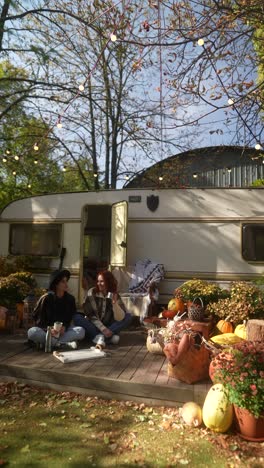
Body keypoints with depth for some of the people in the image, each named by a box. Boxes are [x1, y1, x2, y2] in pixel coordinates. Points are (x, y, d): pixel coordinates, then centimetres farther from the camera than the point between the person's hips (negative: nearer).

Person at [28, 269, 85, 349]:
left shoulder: (70, 299, 0)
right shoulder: (46, 298, -7)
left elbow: (71, 317, 7)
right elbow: (38, 318, -5)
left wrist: (64, 327, -15)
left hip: (63, 330, 2)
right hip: (46, 329, -2)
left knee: (81, 331, -25)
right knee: (32, 332, -33)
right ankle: (64, 344, -29)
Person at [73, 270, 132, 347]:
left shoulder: (115, 296, -5)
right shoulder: (92, 292, -8)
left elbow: (119, 318, -16)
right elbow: (90, 315, -14)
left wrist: (115, 303, -31)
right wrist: (103, 329, -23)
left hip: (108, 327, 1)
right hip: (94, 327, -1)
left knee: (128, 316, -17)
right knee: (77, 317, -26)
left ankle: (101, 336, -27)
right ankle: (104, 336, -31)